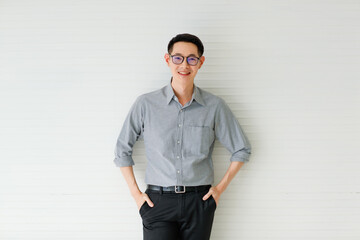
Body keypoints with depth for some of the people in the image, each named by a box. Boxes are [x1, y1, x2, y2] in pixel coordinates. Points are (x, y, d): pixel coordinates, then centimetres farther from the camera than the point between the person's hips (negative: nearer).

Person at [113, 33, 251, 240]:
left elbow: (242, 149, 14)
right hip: (158, 202, -1)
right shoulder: (146, 104, 1)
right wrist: (136, 193, 7)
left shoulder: (215, 106, 2)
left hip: (199, 202, 1)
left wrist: (221, 188, 8)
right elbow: (123, 150, 11)